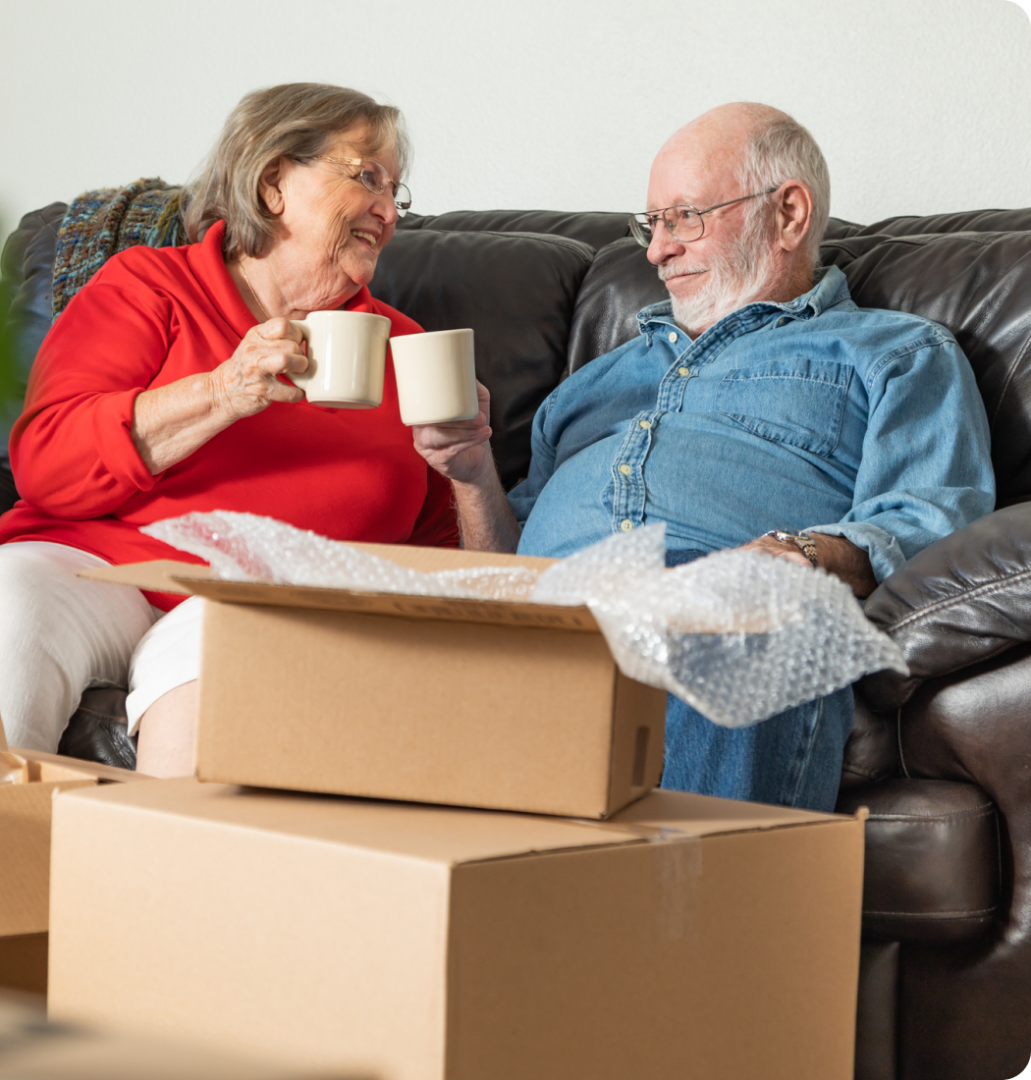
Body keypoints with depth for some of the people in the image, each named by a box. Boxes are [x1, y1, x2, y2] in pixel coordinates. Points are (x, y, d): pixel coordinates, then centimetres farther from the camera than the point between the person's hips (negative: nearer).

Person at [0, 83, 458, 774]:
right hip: (92, 560, 0)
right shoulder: (148, 286, 14)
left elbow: (445, 558, 24)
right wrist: (220, 394, -11)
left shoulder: (401, 348, 24)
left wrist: (471, 468, 2)